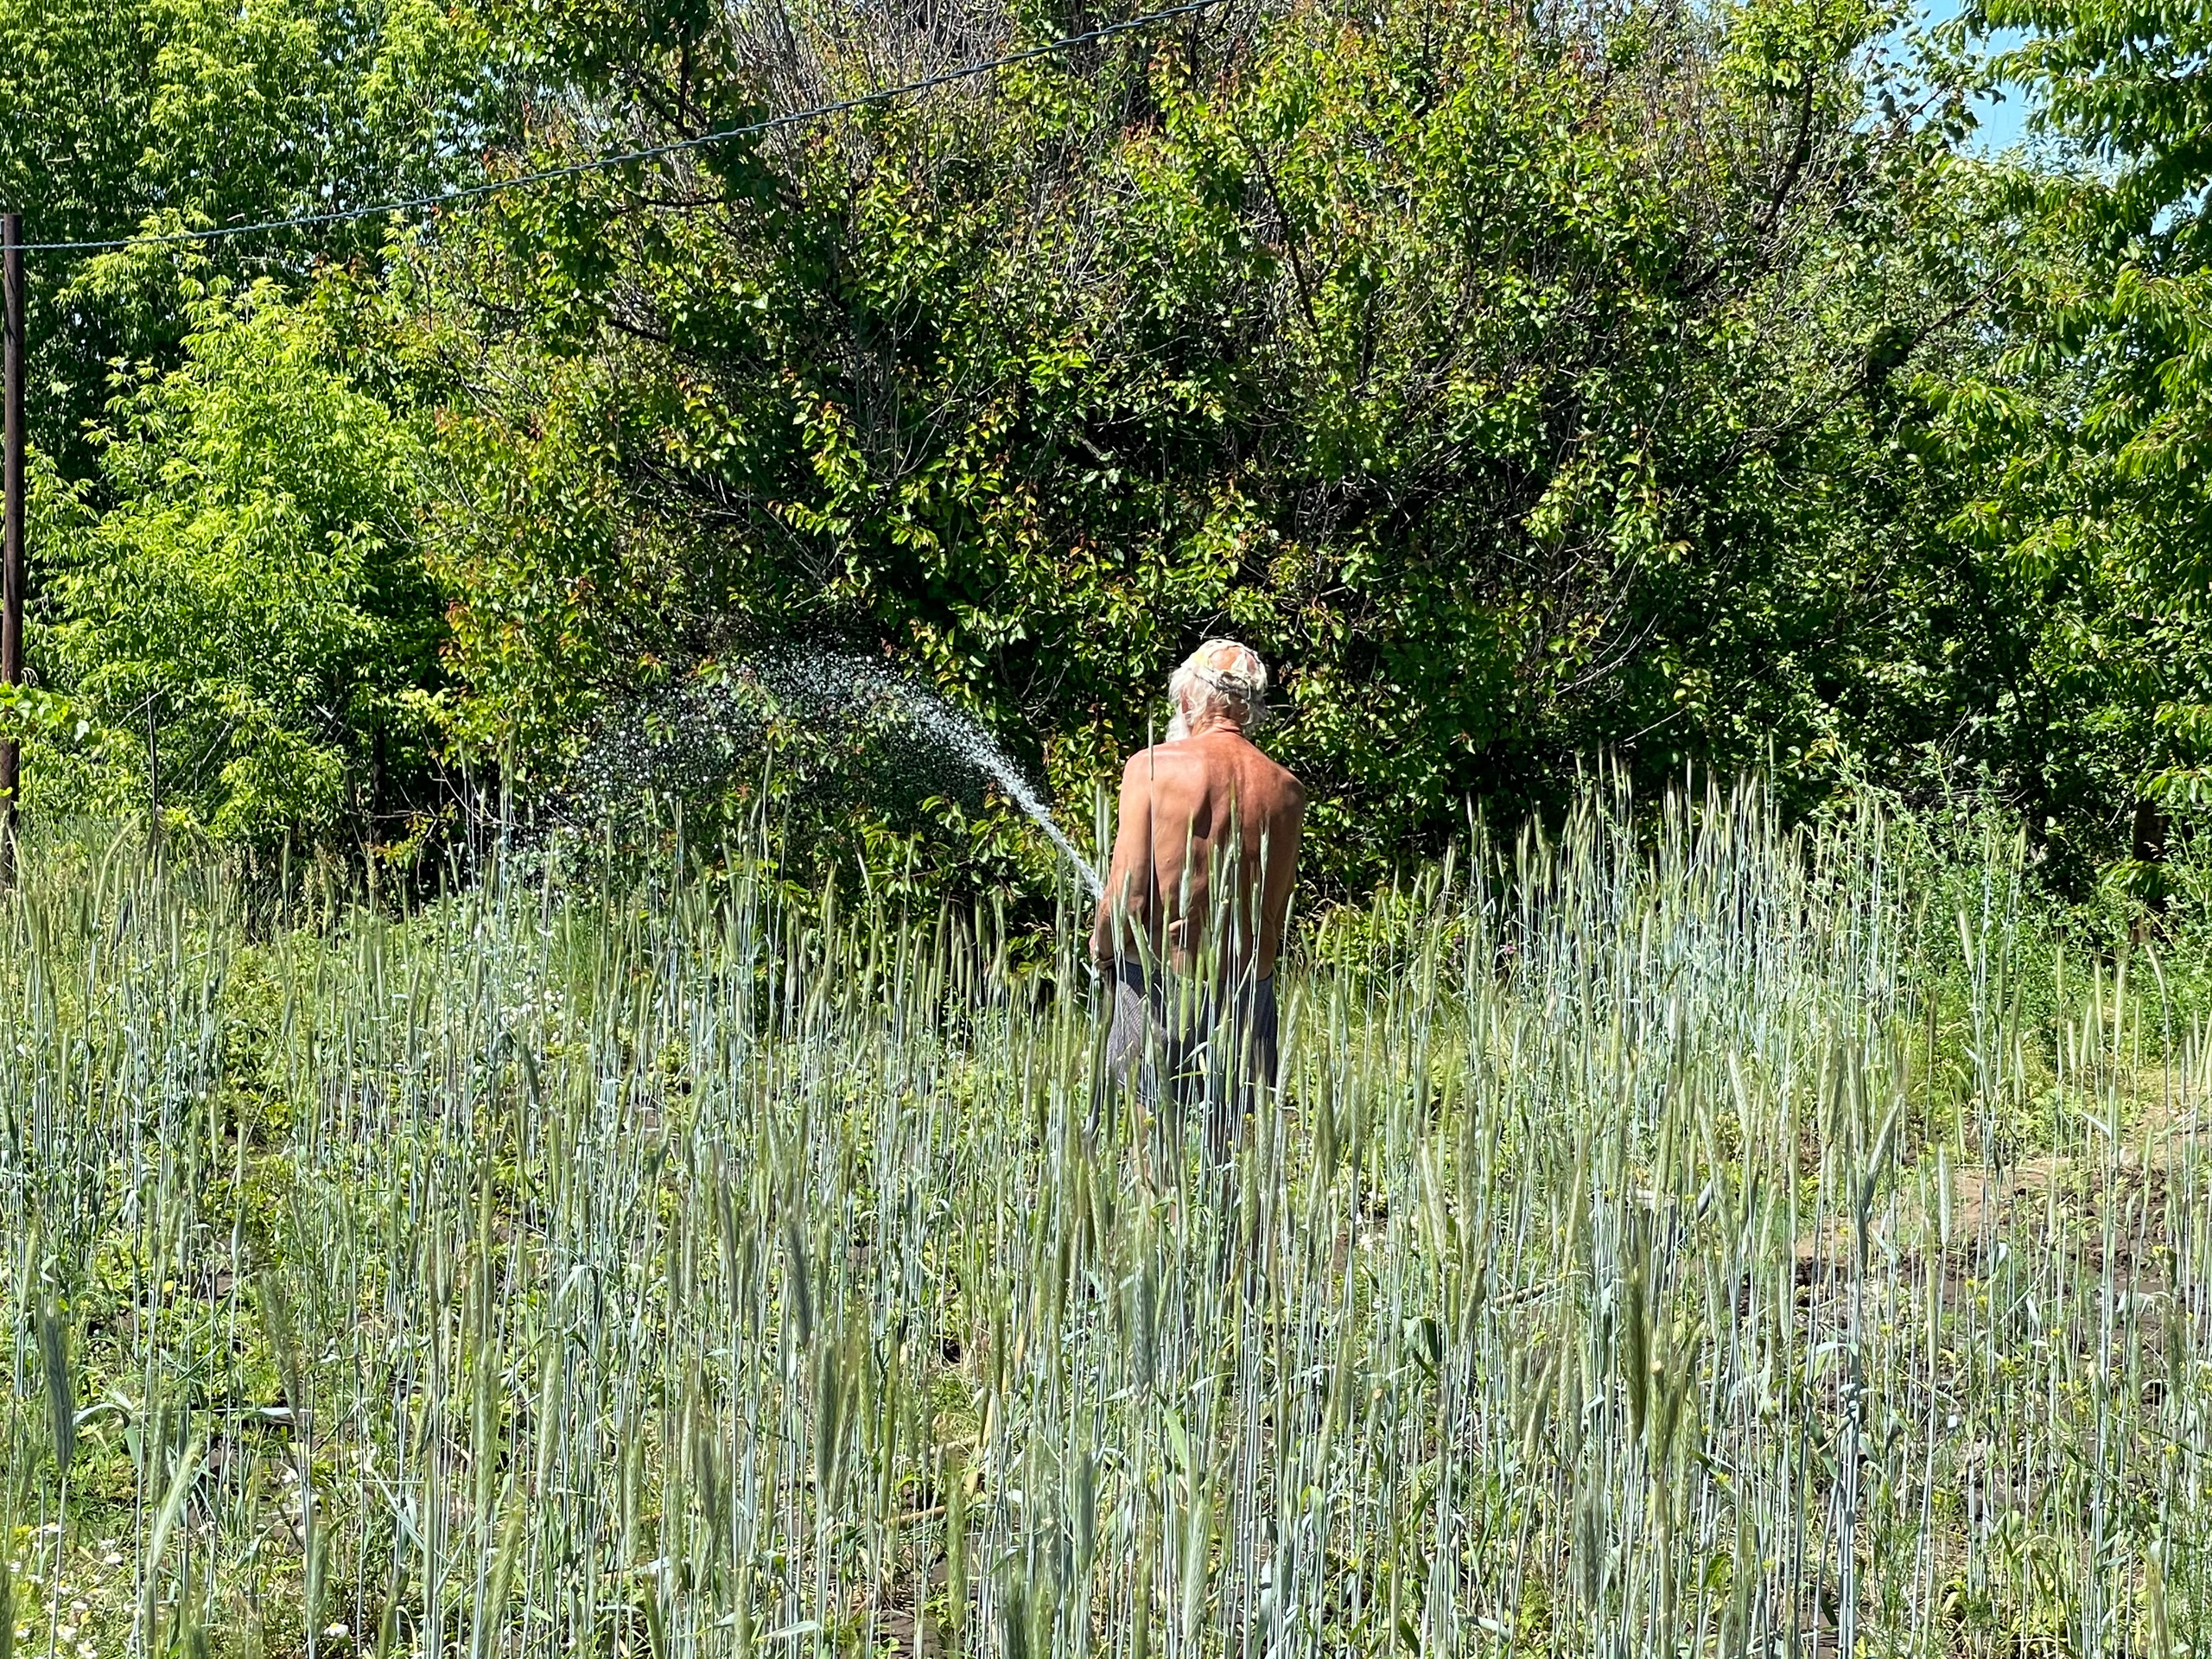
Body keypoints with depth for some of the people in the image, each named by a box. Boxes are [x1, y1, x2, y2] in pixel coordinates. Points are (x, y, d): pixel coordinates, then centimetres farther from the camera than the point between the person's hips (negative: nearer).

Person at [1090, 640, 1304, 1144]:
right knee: (1233, 1140, 8)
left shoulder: (1154, 767, -10)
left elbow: (1129, 891, -11)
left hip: (1159, 972, -3)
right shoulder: (1285, 790, 0)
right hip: (1249, 983, 3)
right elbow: (1278, 904, 5)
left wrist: (1102, 944, 8)